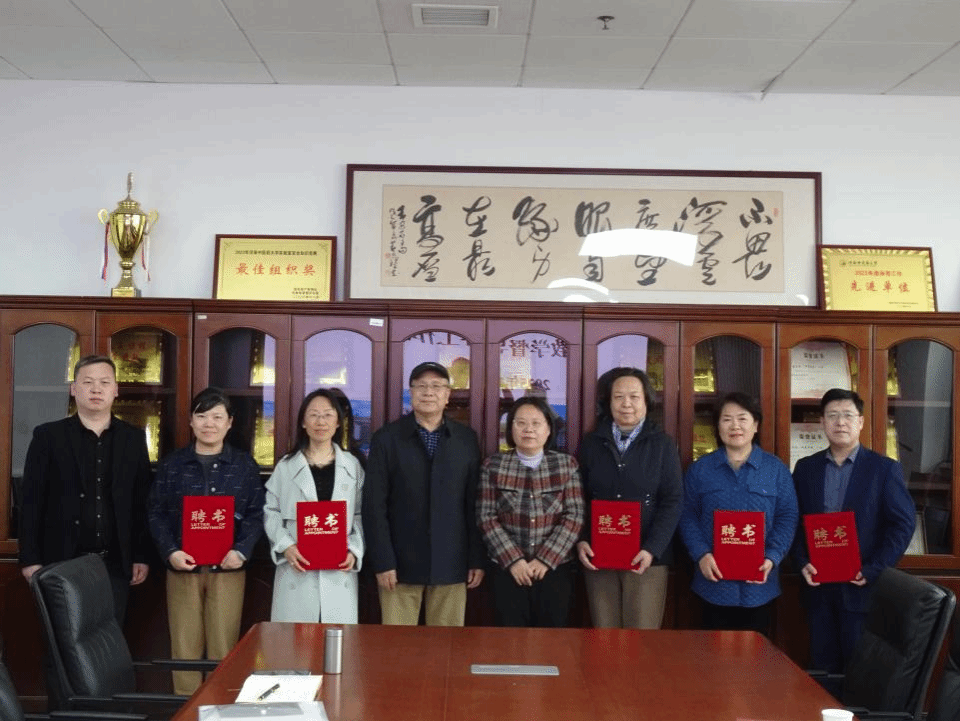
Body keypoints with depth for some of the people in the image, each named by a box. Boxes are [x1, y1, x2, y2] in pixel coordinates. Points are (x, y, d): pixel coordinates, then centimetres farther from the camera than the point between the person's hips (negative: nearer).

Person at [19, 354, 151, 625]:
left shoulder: (133, 438, 6)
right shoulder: (48, 436, 0)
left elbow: (142, 501, 6)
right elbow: (32, 502, -2)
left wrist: (141, 556, 3)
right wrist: (30, 559, -6)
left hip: (115, 563, 2)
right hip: (63, 563, -1)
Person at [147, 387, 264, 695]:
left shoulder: (244, 465, 5)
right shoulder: (171, 464, 6)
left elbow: (256, 515, 2)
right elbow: (156, 513, 3)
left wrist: (242, 550, -13)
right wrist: (170, 551, -11)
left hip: (228, 569, 0)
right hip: (183, 568, 1)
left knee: (223, 649, 4)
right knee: (184, 649, 6)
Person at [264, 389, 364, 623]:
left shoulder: (352, 466, 9)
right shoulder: (286, 466, 6)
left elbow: (361, 515, 7)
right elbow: (271, 511, 6)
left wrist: (354, 550, -7)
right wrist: (285, 545, -9)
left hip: (339, 574, 1)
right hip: (296, 573, -1)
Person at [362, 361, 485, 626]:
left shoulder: (467, 439, 6)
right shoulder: (386, 438, 0)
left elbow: (475, 504, 6)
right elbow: (374, 506, -3)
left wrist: (477, 559, 2)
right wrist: (382, 562, -8)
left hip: (451, 565, 2)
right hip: (401, 564, -1)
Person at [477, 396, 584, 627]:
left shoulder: (566, 464, 2)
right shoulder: (493, 466, 1)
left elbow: (575, 516, -3)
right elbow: (486, 518, -2)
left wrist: (545, 559, -10)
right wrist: (513, 560, -11)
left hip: (555, 568, 1)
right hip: (507, 569, 0)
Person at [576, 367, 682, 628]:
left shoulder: (663, 445, 1)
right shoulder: (591, 443, 7)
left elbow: (673, 501, -4)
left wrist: (652, 549, -14)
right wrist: (580, 541, -6)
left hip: (646, 557, -2)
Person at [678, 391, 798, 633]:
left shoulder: (776, 469, 5)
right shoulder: (699, 469, 4)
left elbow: (787, 516, 1)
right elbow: (687, 516, 1)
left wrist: (772, 557, -13)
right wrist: (701, 554, -14)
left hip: (758, 585, 1)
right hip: (715, 583, 0)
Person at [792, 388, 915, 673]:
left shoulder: (885, 469, -1)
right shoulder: (805, 468, 8)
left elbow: (904, 524, -5)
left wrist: (871, 571, -12)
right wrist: (803, 563, -5)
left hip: (863, 588, -3)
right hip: (819, 587, 3)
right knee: (823, 669, 9)